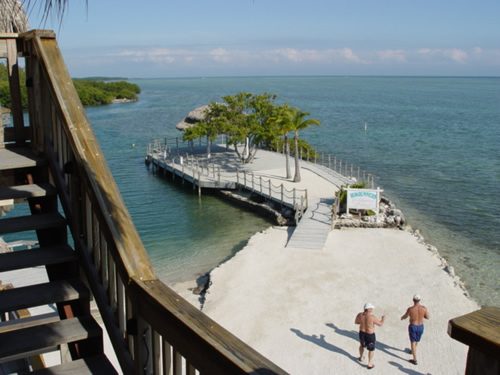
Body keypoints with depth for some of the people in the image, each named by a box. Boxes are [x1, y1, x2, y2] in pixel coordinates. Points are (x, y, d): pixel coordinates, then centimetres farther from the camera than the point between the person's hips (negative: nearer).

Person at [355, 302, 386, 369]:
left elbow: (355, 322, 1)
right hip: (370, 335, -4)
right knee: (371, 349, 18)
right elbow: (380, 324, -14)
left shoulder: (359, 315, -17)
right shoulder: (372, 317, -30)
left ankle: (361, 358, 51)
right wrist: (383, 319, 5)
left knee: (362, 345, 32)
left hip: (362, 333, 4)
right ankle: (370, 365, 29)